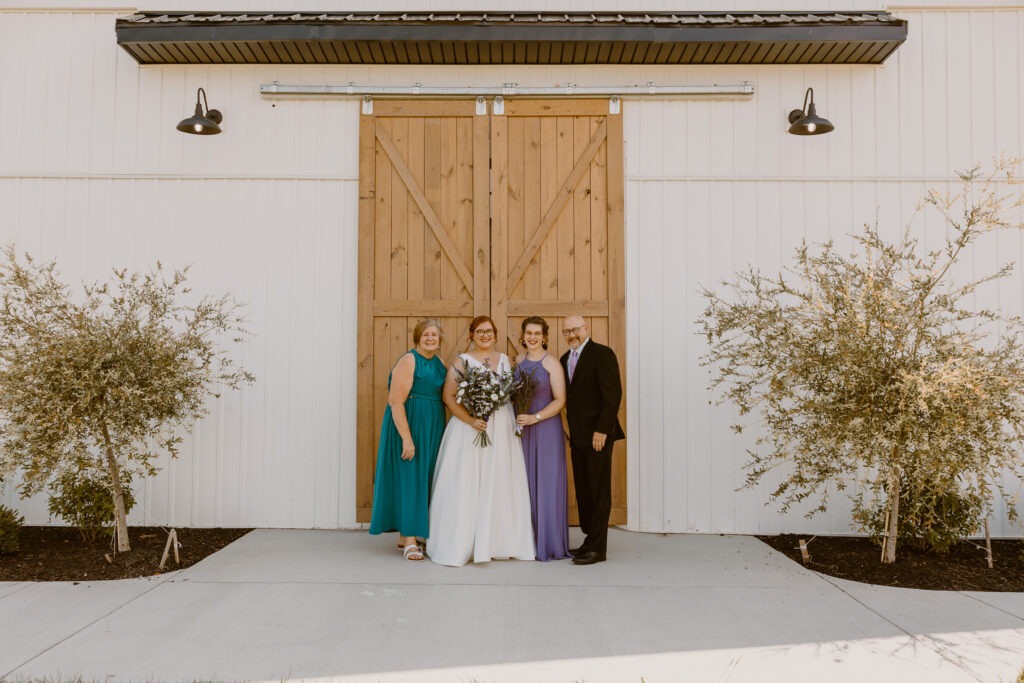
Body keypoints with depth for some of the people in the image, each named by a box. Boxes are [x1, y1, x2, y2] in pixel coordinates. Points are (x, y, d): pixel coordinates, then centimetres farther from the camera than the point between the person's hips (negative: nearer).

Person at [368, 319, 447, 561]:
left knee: (424, 479, 12)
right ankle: (410, 540, 3)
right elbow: (396, 401, -19)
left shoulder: (439, 364, 10)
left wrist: (438, 434, 9)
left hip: (433, 429, 8)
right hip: (408, 425, -8)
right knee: (409, 478, -4)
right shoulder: (408, 361, -13)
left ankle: (405, 535, 24)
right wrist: (407, 438, -23)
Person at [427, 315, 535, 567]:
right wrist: (471, 420, -18)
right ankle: (462, 544, 4)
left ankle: (498, 541, 15)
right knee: (466, 485, -4)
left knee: (499, 485, 5)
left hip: (502, 431, 5)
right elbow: (449, 396, -7)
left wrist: (517, 423, 6)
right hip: (470, 429, -4)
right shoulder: (461, 362, -1)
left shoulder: (504, 360, 13)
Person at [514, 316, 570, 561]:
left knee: (547, 484, 0)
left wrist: (535, 418, -18)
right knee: (525, 483, 8)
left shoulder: (551, 363, -7)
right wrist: (516, 418, 1)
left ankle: (550, 544, 10)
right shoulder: (518, 360, 9)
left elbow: (560, 400, -11)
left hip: (546, 428, -5)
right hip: (522, 428, 5)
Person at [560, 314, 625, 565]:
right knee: (583, 491, 12)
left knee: (598, 492, -1)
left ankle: (597, 548, 5)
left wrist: (602, 430, -19)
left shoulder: (602, 354, -9)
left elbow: (613, 394, -15)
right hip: (577, 436, 8)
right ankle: (589, 542, 21)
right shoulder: (565, 359, 14)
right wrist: (571, 430, 7)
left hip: (597, 434, -8)